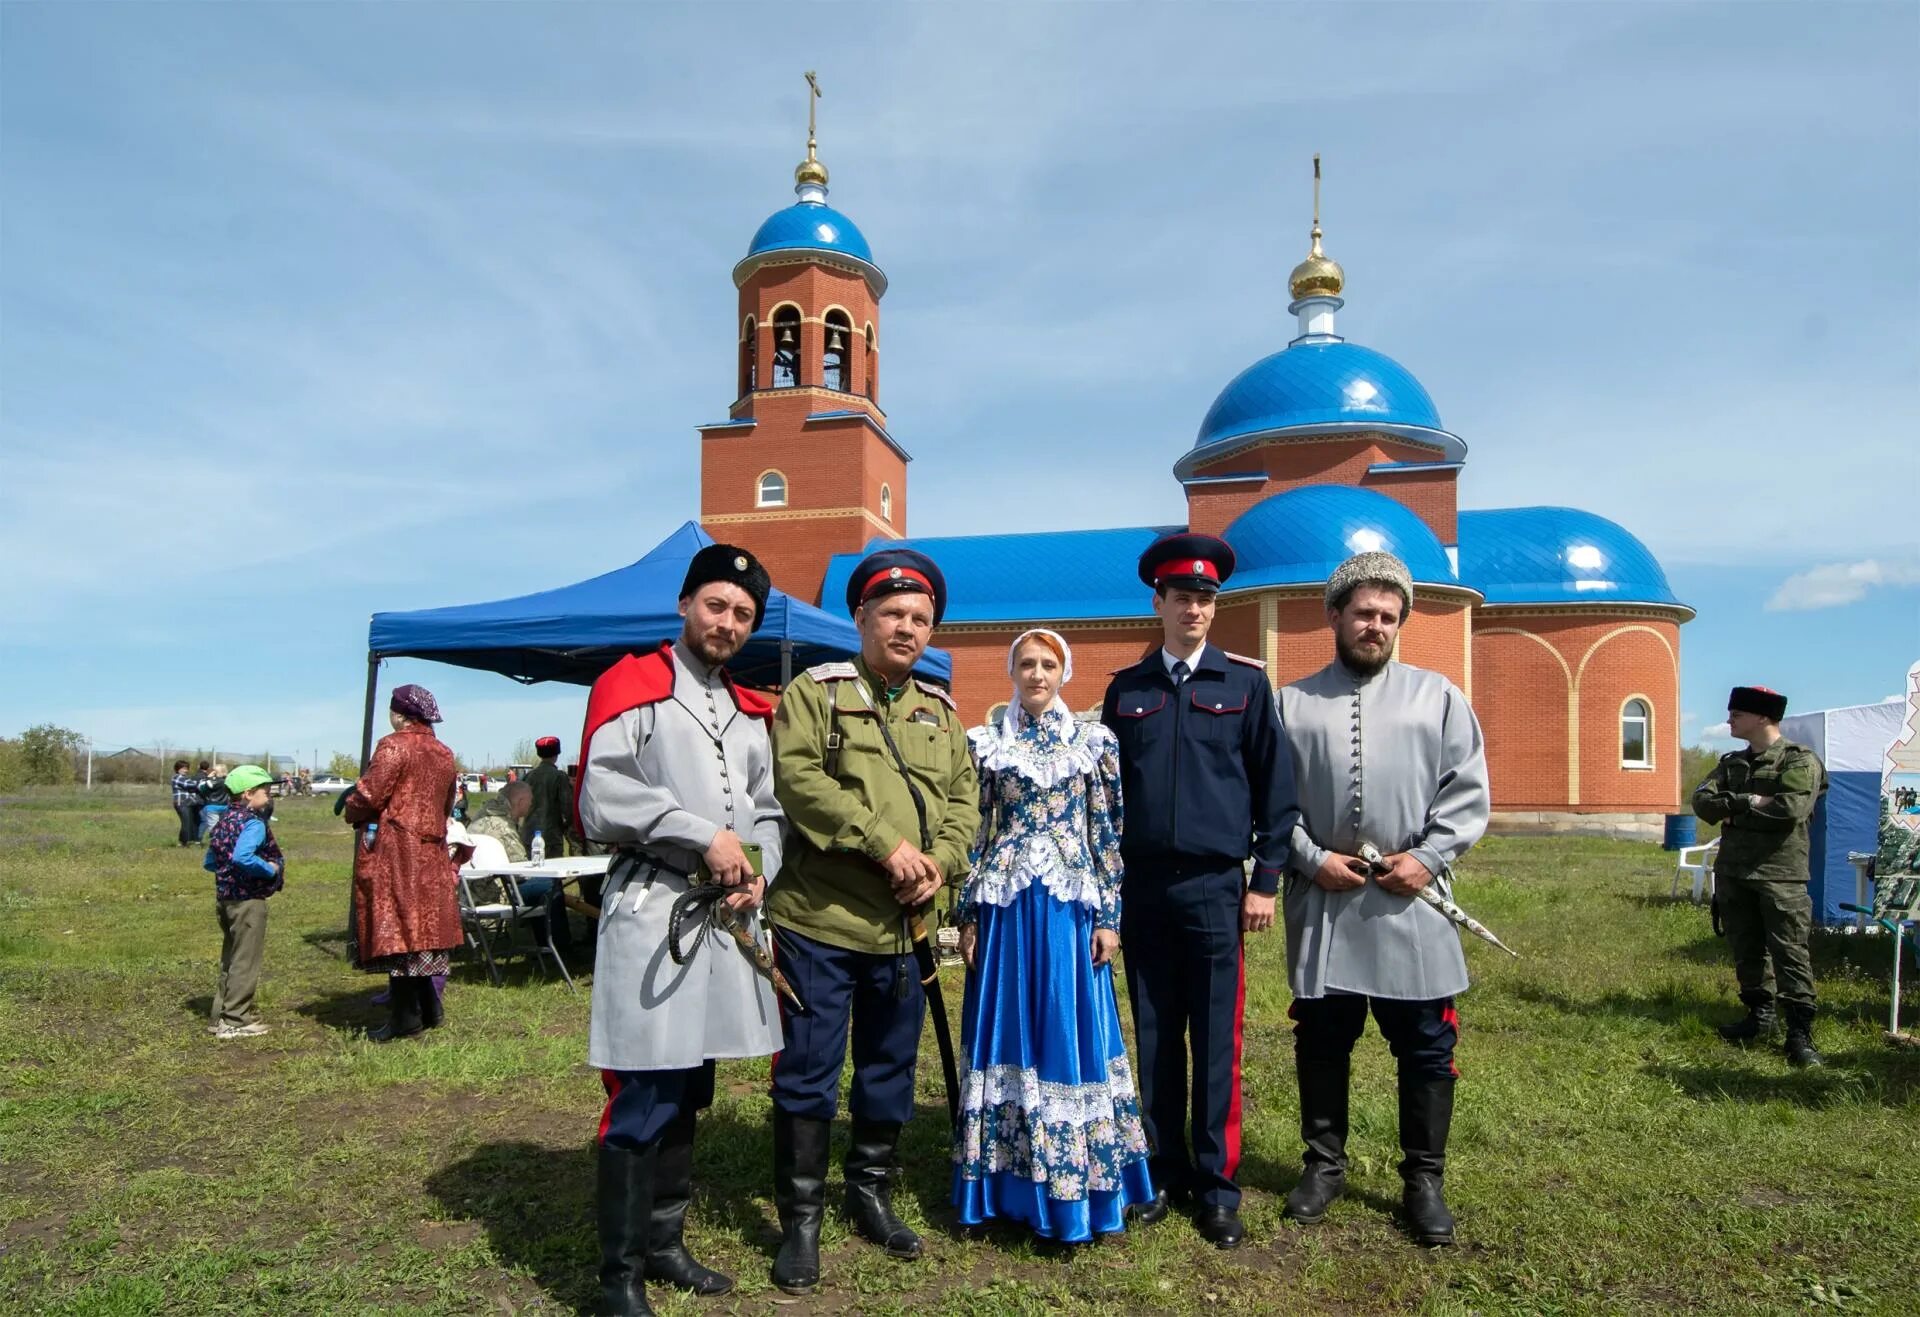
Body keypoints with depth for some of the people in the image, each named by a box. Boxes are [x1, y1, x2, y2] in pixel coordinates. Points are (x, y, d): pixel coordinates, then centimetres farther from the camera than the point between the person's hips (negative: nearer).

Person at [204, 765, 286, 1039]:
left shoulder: (224, 820, 11)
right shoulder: (254, 823, -18)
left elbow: (208, 863, 15)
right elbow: (242, 857, -34)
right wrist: (270, 869, -20)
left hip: (224, 898, 9)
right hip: (248, 901, -9)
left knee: (230, 959, 19)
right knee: (245, 961, 1)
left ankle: (222, 1015, 27)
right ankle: (235, 1021, 6)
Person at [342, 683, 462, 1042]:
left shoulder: (394, 746, -11)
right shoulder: (444, 754, 13)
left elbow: (368, 795, -14)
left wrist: (351, 812, 4)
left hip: (392, 849, -7)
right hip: (431, 851, 7)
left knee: (395, 927, -2)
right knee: (424, 926, 14)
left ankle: (405, 1017, 1)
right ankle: (428, 1009, 19)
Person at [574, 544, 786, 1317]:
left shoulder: (750, 712, 17)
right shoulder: (630, 687, -3)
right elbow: (602, 798, -14)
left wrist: (757, 869, -3)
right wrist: (705, 838, -16)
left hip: (728, 918, 7)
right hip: (652, 910, -7)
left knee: (688, 1093, 15)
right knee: (644, 1100, -5)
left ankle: (664, 1243, 30)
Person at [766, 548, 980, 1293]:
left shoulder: (939, 711, 13)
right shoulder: (815, 691, -4)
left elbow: (964, 798, 10)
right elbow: (797, 778, -17)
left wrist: (941, 861, -9)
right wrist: (884, 841, -21)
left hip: (904, 927, 5)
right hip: (820, 920, -5)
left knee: (890, 1070, 17)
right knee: (808, 1074, 3)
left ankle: (871, 1192, 35)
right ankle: (800, 1217, 18)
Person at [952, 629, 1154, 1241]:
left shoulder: (1095, 741, 3)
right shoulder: (988, 742, 5)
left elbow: (1108, 834, 2)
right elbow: (975, 830, 5)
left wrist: (1109, 917, -2)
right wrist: (969, 915, 2)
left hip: (1070, 907, -1)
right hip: (1005, 905, 1)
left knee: (1071, 1034, 4)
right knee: (1008, 1032, 7)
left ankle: (1073, 1186, 18)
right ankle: (1009, 1180, 21)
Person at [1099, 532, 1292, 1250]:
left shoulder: (1246, 681, 3)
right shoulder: (1125, 688, 8)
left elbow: (1273, 784, 3)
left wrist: (1265, 879, -1)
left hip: (1215, 887, -2)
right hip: (1142, 888, 2)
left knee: (1216, 1042, 3)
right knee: (1154, 1038, 10)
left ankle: (1217, 1186, 16)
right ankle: (1165, 1171, 24)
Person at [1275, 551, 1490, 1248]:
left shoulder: (1439, 696, 7)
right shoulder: (1291, 703, 6)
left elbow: (1468, 791, 3)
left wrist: (1427, 857, -8)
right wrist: (1312, 858, -8)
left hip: (1410, 902, 0)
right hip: (1322, 902, 0)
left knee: (1426, 1048, 7)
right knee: (1322, 1043, 12)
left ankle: (1423, 1178, 25)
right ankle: (1325, 1164, 29)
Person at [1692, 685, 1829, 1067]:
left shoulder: (1799, 760, -7)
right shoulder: (1732, 762, 13)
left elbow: (1792, 809, -22)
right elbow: (1701, 801, 1)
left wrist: (1732, 811, -10)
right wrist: (1749, 802, -14)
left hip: (1781, 874, -6)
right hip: (1733, 871, 7)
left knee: (1790, 953, -5)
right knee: (1746, 950, 14)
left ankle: (1800, 1032, 0)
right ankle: (1760, 1016, 26)